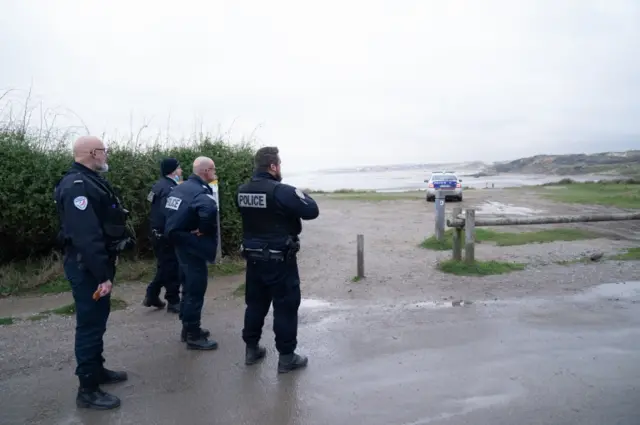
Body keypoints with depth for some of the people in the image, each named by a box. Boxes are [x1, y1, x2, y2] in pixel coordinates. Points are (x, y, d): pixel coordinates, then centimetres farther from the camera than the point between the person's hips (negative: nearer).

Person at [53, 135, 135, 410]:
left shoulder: (90, 181, 13)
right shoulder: (77, 185, -22)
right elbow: (86, 236, -28)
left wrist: (106, 268, 18)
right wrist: (102, 274, -27)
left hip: (97, 264, 10)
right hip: (86, 266, -10)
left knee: (98, 320, 20)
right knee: (90, 324, -1)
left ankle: (97, 370, 37)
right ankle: (87, 390, 12)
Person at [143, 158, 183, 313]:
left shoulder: (160, 185, 11)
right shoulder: (169, 189, -20)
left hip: (158, 233, 10)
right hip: (166, 235, -10)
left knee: (165, 266, 21)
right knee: (173, 268, 2)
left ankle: (151, 295, 27)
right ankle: (173, 302, 13)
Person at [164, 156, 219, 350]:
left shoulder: (181, 187, 10)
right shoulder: (200, 192, -21)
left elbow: (168, 210, 20)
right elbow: (209, 209, -43)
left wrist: (181, 229, 13)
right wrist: (203, 230, -26)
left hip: (181, 243, 10)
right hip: (193, 246, -10)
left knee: (189, 286, 20)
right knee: (196, 289, -1)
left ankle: (188, 327, 32)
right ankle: (194, 336, 9)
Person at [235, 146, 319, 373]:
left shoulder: (242, 191, 2)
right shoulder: (282, 191, -20)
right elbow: (312, 211, -17)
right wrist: (301, 195, 3)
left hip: (253, 257, 7)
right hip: (280, 259, -7)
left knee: (255, 303, 18)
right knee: (286, 306, 4)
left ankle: (251, 349, 30)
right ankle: (286, 356, 11)